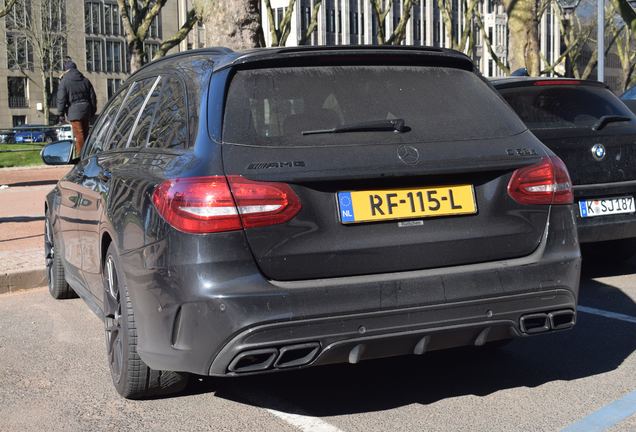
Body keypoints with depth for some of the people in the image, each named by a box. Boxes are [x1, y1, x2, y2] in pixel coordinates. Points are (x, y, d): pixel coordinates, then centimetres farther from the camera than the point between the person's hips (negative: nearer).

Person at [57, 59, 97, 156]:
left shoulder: (64, 81, -6)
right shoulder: (85, 80, 12)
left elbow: (61, 99, -8)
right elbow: (93, 97, 14)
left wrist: (61, 113, 1)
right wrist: (92, 111, 20)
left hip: (74, 111, -5)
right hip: (86, 110, 5)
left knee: (79, 135, -6)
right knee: (85, 134, 13)